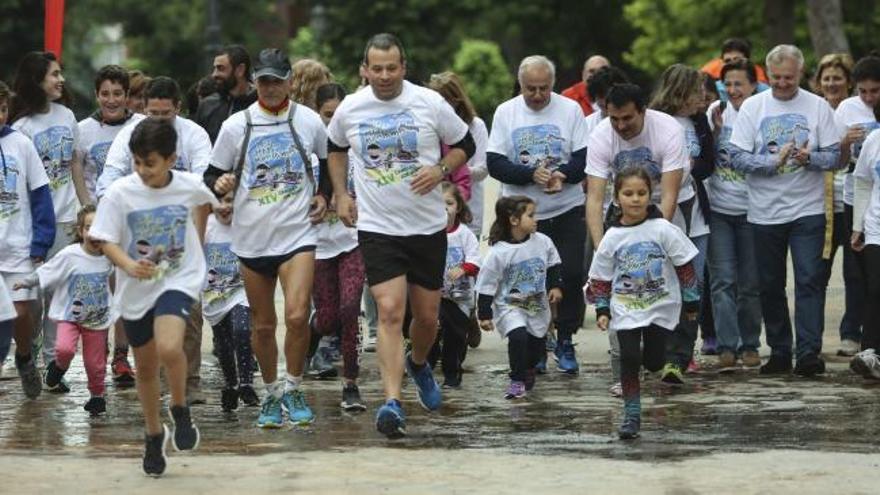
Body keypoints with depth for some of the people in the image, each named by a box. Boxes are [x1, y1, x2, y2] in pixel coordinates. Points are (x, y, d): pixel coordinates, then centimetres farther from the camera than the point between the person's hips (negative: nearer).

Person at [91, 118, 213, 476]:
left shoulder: (189, 186, -11)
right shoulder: (120, 193, -14)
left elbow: (206, 202, 14)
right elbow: (107, 241, -15)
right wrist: (129, 265, -33)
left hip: (178, 280, -2)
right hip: (135, 288, 2)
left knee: (169, 348, -28)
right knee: (145, 366, 15)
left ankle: (180, 411, 0)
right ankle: (154, 434, 38)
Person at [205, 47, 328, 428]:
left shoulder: (310, 121, 2)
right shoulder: (236, 126, 1)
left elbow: (331, 161, 19)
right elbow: (212, 175, 7)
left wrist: (323, 196, 4)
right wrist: (219, 183, -16)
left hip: (297, 235, -1)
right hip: (251, 238, 1)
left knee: (297, 316, -17)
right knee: (262, 324, 8)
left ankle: (293, 389, 1)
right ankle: (272, 394, 24)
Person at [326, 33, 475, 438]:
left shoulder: (430, 103, -5)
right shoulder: (349, 110, -1)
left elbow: (464, 145, 7)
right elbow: (335, 149, 20)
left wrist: (441, 170, -11)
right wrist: (341, 194, 11)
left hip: (428, 226, 1)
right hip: (377, 227, -1)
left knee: (427, 315, 11)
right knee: (389, 311, -15)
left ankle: (418, 364, 45)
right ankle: (392, 403, -19)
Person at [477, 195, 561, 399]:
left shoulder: (543, 242, -7)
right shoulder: (498, 253, -18)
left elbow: (554, 265, 12)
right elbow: (486, 285, -11)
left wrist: (556, 286, 0)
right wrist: (484, 315, -10)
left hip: (538, 306, 4)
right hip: (509, 306, -4)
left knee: (536, 343, 14)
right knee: (518, 336, -26)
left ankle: (529, 370, 47)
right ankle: (517, 381, -12)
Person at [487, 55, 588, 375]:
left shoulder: (569, 110, 2)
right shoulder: (506, 113, 2)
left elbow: (585, 158, -2)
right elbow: (495, 164, -4)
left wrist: (562, 174, -22)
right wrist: (532, 174, -20)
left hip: (567, 212, 0)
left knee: (571, 276, -5)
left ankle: (565, 342, 10)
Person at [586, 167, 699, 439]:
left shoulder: (663, 230, -9)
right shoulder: (612, 238, -4)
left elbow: (685, 266, -2)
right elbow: (601, 277, 5)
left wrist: (691, 302, 0)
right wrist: (602, 310, -1)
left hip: (661, 307, 0)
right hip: (625, 310, 0)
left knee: (654, 362, 1)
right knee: (629, 358, -10)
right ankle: (631, 414, 0)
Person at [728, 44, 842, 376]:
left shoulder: (818, 107, 3)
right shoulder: (752, 107, 3)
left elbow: (834, 156, 1)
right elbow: (737, 156, -4)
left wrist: (809, 158, -20)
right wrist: (774, 162, -18)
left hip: (807, 210, -2)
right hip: (765, 212, 2)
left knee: (809, 280, -11)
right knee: (771, 286, 8)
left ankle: (809, 352, -15)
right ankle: (779, 352, 18)